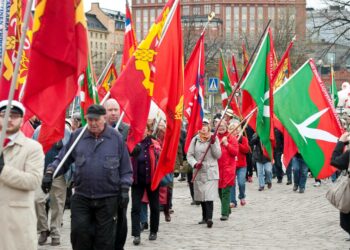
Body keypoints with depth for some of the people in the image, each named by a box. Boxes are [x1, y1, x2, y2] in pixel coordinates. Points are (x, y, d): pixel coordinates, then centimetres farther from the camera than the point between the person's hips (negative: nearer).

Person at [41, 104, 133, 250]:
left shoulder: (116, 137, -1)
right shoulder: (77, 136, 4)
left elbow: (125, 169, 5)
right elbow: (62, 160, 9)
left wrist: (124, 189, -2)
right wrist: (50, 173, -6)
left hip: (108, 198, -1)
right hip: (81, 196, 1)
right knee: (79, 232, -5)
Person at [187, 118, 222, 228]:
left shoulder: (214, 138, 2)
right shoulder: (195, 139, 6)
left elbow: (218, 155, -2)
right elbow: (189, 155, 5)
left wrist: (213, 143, -14)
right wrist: (195, 164, -13)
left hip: (211, 172, -3)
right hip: (199, 172, 3)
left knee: (209, 196, -14)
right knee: (201, 196, 8)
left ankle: (209, 218, -22)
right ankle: (205, 217, 21)